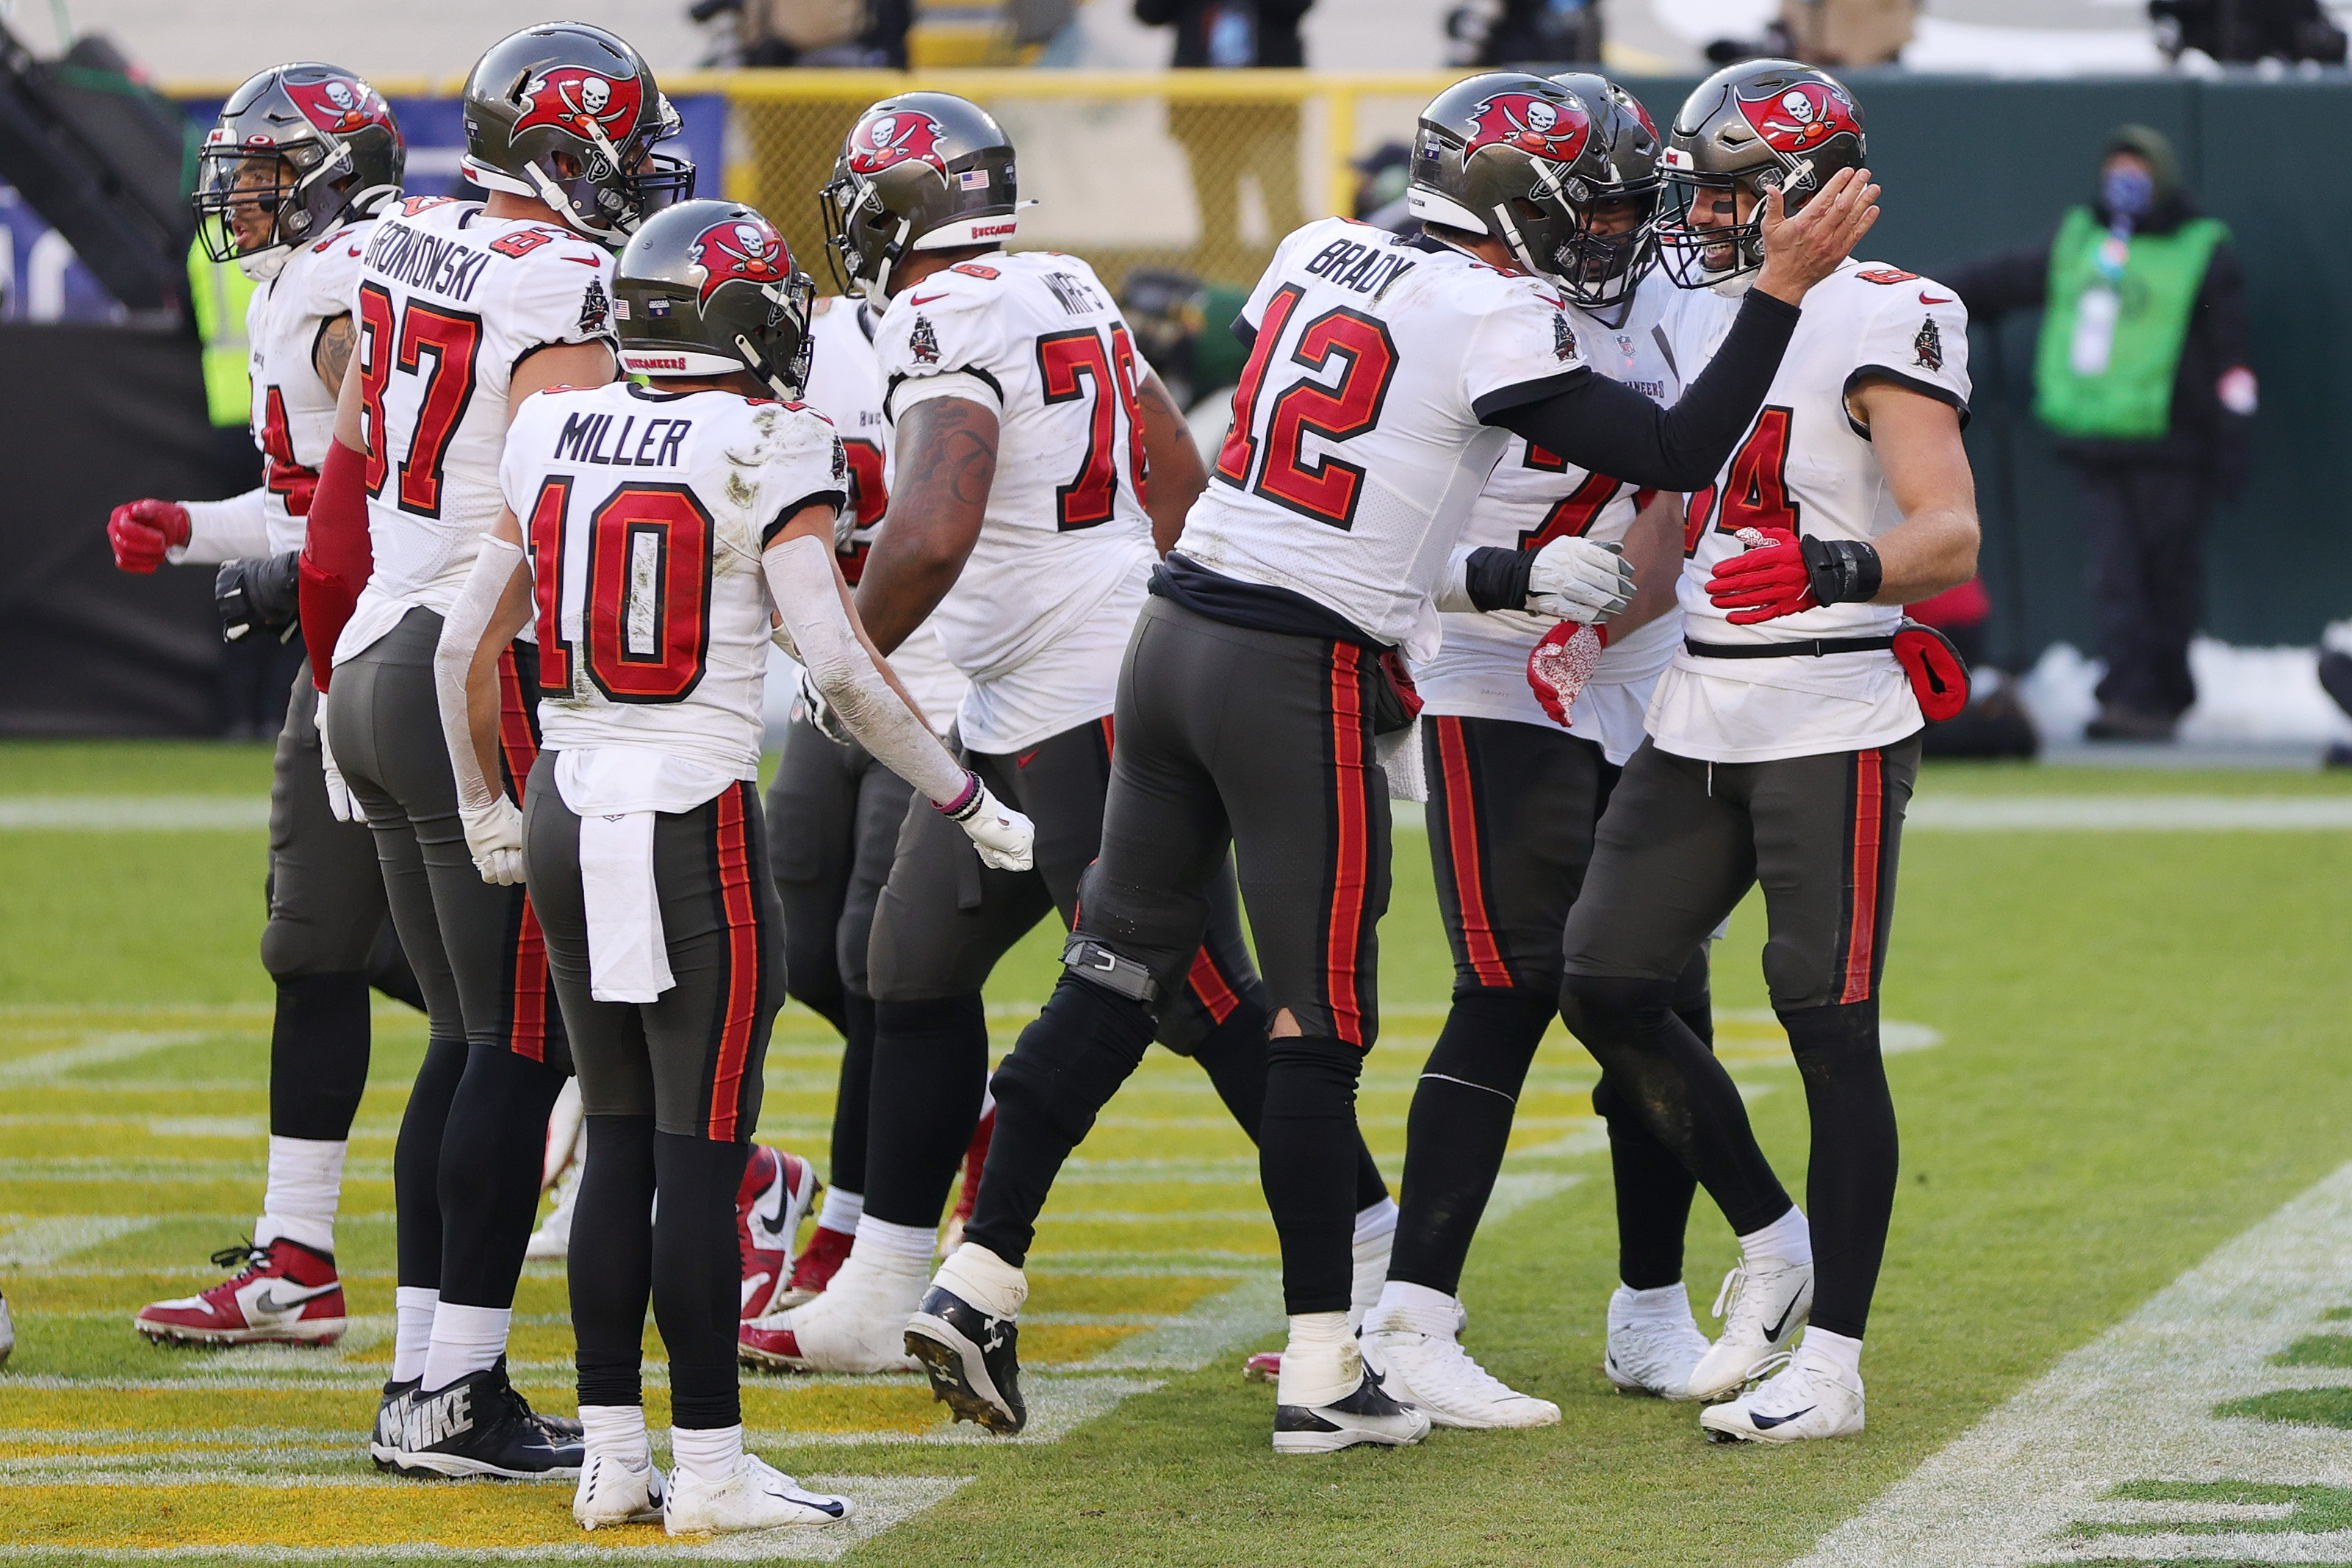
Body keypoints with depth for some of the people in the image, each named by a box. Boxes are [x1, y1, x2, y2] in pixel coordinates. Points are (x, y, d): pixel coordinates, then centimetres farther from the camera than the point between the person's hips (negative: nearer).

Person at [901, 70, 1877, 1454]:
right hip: (1304, 678, -7)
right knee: (1320, 1021, 1)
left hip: (1180, 628, 7)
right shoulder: (1493, 323, -11)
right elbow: (1678, 455, -10)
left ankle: (979, 1284, 11)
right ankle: (1323, 1373, 5)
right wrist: (1784, 289, -6)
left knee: (1118, 976, 13)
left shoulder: (1320, 253, 10)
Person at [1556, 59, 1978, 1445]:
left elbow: (1951, 538, -20)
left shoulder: (1881, 323, -11)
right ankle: (1772, 1247, 23)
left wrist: (1828, 572, -37)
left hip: (1830, 724, -8)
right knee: (1607, 989, 5)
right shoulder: (1695, 316, 15)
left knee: (1829, 1026, -6)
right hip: (1698, 719, 8)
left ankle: (1833, 1361, -1)